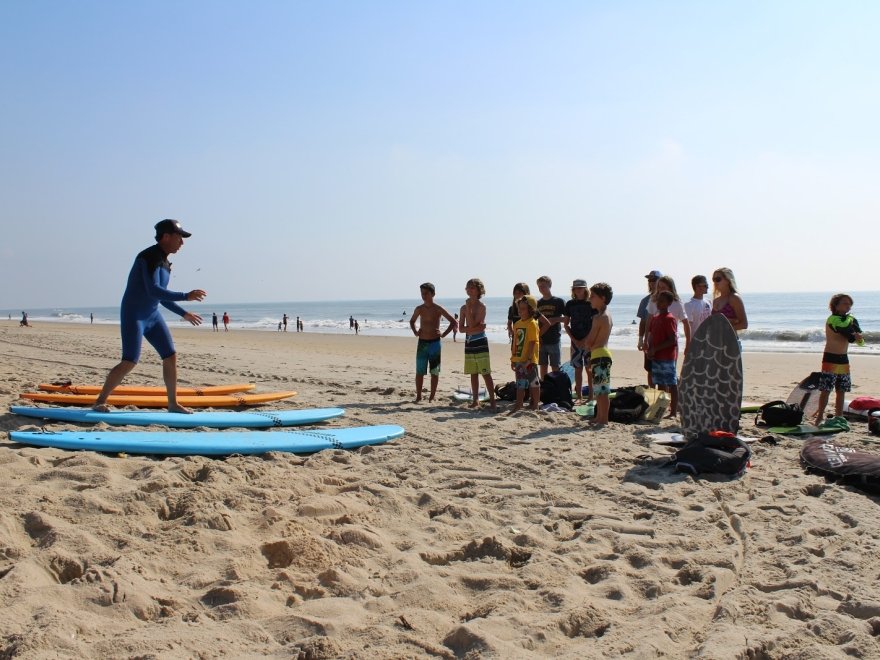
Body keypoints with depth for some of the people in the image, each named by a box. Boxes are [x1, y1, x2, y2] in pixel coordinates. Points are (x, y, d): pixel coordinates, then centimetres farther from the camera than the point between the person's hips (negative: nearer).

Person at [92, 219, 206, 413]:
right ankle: (100, 401, 1)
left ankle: (173, 403, 13)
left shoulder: (164, 262, 11)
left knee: (171, 356, 4)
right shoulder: (150, 257, -17)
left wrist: (184, 313, 23)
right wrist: (186, 296, -30)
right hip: (133, 315, -9)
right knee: (129, 362, -14)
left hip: (152, 315, 9)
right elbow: (153, 290, -29)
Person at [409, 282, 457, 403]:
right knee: (419, 371, 3)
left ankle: (432, 397, 10)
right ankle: (418, 396, 11)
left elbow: (453, 322, -2)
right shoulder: (419, 309, 4)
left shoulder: (438, 309, -6)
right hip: (422, 343, 3)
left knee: (434, 372, 3)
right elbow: (412, 321, 24)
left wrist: (443, 334, -9)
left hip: (434, 343, -3)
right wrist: (415, 332, 7)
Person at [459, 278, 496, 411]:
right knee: (473, 373, 12)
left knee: (486, 373, -8)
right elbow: (462, 328, 4)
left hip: (480, 343, -6)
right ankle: (476, 400, 20)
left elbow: (472, 325, -17)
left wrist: (468, 308, -13)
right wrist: (475, 328, -13)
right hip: (469, 343, 6)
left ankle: (492, 401, -7)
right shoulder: (464, 307, 10)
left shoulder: (481, 306, -8)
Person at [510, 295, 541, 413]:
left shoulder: (532, 324, -12)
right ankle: (518, 405, 20)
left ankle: (535, 405, 13)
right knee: (520, 383, 13)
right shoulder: (517, 324, 10)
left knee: (533, 383, 4)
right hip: (518, 359, 7)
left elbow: (532, 343, -17)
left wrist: (528, 358, -21)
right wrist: (513, 359, 13)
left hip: (529, 360, -7)